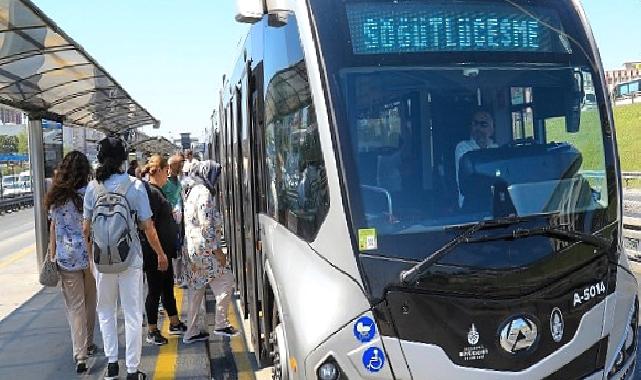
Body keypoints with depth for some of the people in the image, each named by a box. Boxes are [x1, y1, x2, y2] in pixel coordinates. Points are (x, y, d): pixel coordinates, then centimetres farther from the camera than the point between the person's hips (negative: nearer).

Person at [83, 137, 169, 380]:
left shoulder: (93, 187, -3)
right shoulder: (135, 185, -9)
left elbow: (86, 227, 2)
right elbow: (147, 227, -9)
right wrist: (161, 254, 3)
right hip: (130, 257, -2)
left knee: (106, 310, 20)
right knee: (132, 314, 7)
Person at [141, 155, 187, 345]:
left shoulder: (157, 191, 12)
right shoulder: (152, 192, -19)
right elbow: (149, 226, -23)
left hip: (164, 251, 10)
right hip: (155, 252, -10)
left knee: (168, 287, 19)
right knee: (155, 290, 3)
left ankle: (175, 324, 32)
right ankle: (152, 332, 16)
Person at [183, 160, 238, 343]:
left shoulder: (191, 191, 16)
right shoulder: (204, 192, -13)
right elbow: (206, 226, -20)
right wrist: (217, 250, -16)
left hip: (192, 249, 10)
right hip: (204, 248, -10)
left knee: (197, 289, 14)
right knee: (226, 280, 2)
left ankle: (192, 332, 19)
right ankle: (221, 324, 6)